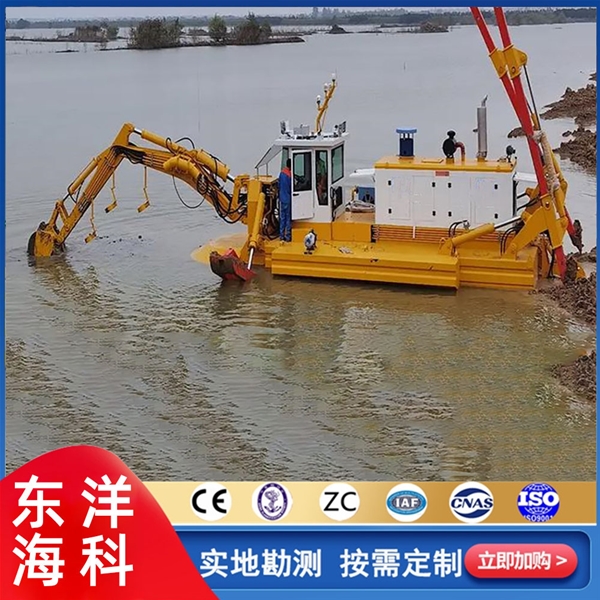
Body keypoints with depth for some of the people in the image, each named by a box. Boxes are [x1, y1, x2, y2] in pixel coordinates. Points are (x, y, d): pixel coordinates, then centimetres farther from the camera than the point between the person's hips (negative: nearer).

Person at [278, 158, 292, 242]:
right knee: (288, 218, 0)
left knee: (282, 218, 11)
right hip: (288, 200, -6)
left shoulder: (281, 173, 2)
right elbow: (291, 188, -14)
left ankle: (281, 236, 14)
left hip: (282, 199, 6)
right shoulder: (289, 175, -17)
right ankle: (288, 236, 3)